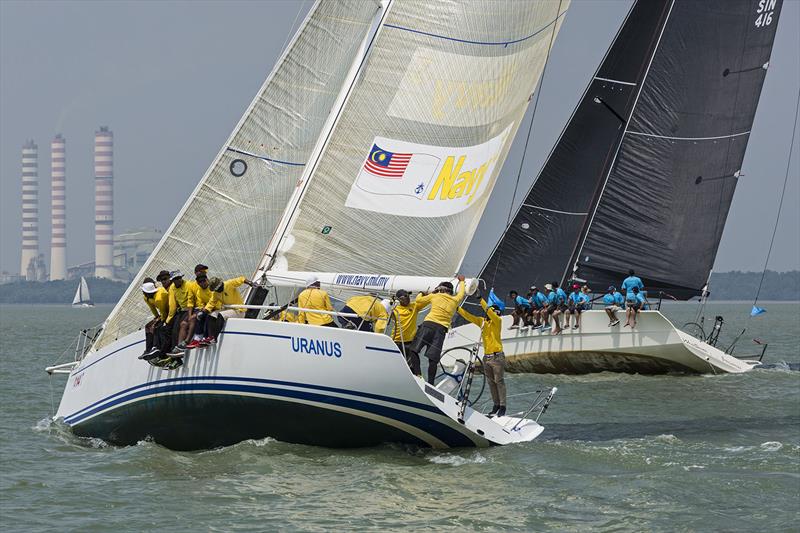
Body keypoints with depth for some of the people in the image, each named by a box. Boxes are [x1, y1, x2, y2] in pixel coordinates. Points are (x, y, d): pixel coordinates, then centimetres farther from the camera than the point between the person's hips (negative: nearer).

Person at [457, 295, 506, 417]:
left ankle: (502, 407, -4)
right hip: (486, 357, 6)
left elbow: (488, 310, -21)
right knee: (491, 383, 8)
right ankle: (496, 405, 14)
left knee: (499, 381, -5)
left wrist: (480, 299, -25)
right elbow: (468, 316, 9)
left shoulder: (497, 321, -5)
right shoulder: (482, 321, 12)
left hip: (497, 356, -6)